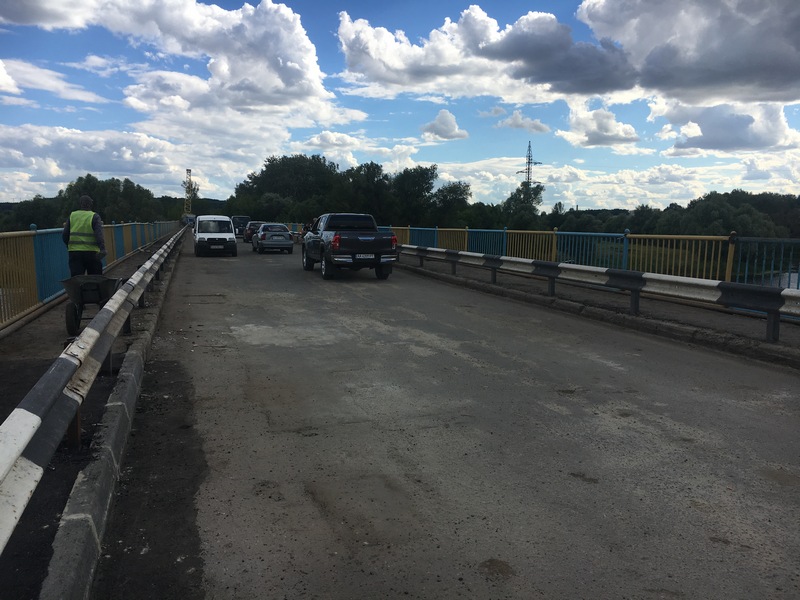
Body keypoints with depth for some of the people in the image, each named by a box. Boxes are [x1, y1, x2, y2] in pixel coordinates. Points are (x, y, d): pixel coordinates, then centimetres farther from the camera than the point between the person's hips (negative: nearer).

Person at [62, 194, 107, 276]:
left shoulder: (72, 216, 10)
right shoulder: (94, 216, -1)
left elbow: (65, 235, 10)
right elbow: (99, 234, -15)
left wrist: (69, 246, 26)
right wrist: (102, 249, -23)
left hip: (74, 252, 3)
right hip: (91, 252, -3)